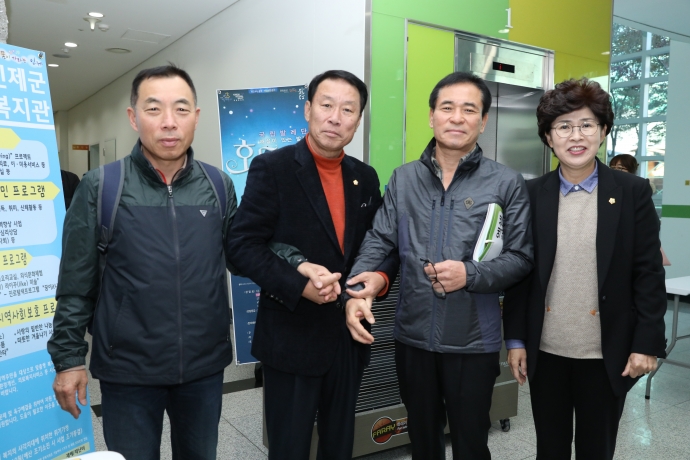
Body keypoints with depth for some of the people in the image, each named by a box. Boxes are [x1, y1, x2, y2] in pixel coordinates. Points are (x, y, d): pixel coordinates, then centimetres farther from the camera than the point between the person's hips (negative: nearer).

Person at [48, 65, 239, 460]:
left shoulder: (220, 186, 0)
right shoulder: (100, 187, -7)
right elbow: (76, 283, -3)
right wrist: (69, 357, -2)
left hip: (205, 366, 3)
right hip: (128, 369, -2)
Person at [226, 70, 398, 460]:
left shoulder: (365, 177, 7)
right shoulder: (272, 168, -10)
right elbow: (243, 246, -14)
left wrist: (382, 276, -9)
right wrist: (299, 285, -26)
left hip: (349, 335, 5)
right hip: (292, 337, -5)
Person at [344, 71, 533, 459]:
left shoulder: (507, 183, -5)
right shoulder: (404, 178, 4)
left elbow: (521, 258, -4)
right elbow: (379, 241, 0)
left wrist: (470, 275, -21)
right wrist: (357, 292, -17)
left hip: (473, 340, -2)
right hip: (413, 335, 3)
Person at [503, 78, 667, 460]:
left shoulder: (633, 192, -3)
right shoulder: (531, 195, 0)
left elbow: (649, 273, -3)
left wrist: (647, 342, -7)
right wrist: (515, 340, 0)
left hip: (607, 353, -1)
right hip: (545, 350, 1)